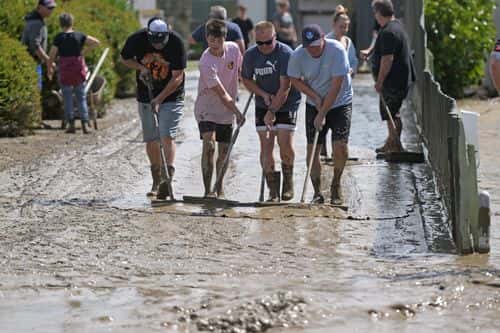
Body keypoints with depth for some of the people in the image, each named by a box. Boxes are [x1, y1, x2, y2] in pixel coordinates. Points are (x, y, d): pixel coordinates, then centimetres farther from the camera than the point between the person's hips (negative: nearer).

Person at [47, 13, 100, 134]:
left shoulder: (59, 38, -8)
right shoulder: (79, 36, -1)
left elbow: (51, 55, -9)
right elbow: (96, 42, 1)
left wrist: (49, 69, 5)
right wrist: (85, 50, 10)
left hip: (65, 71, -2)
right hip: (79, 70, 2)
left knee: (67, 98, 9)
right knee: (81, 98, 10)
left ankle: (71, 124, 7)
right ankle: (85, 124, 2)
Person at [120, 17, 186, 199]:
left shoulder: (176, 42, -20)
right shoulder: (136, 39, -14)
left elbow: (177, 77, -18)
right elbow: (125, 58, 7)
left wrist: (159, 99, -21)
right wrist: (141, 67, -13)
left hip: (171, 97, -3)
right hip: (146, 97, 3)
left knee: (167, 136, -15)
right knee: (151, 140, 6)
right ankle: (156, 181, 19)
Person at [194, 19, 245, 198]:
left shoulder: (233, 48, -8)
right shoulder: (206, 62, -26)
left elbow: (240, 70, 15)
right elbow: (221, 94, -27)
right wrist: (237, 112, -29)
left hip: (227, 111, 6)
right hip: (207, 108, -6)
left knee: (224, 151, 11)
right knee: (209, 145, -22)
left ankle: (219, 188, 29)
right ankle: (208, 190, -21)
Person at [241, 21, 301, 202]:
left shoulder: (285, 53, -19)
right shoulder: (250, 55, -6)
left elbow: (285, 87, -22)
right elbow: (246, 80, 8)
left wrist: (272, 110, -24)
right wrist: (263, 94, -9)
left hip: (287, 104, -3)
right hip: (263, 105, 4)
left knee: (285, 143, -13)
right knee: (266, 146, -5)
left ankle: (288, 181, 13)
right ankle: (273, 190, 0)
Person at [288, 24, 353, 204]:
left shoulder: (337, 50, -24)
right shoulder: (298, 55, -13)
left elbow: (336, 85, -24)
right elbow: (295, 79, 3)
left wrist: (322, 114, -24)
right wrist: (315, 96, -11)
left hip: (340, 103, -3)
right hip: (314, 105, 3)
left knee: (340, 146, -15)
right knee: (312, 149, -3)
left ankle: (336, 185, 8)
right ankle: (317, 192, 8)